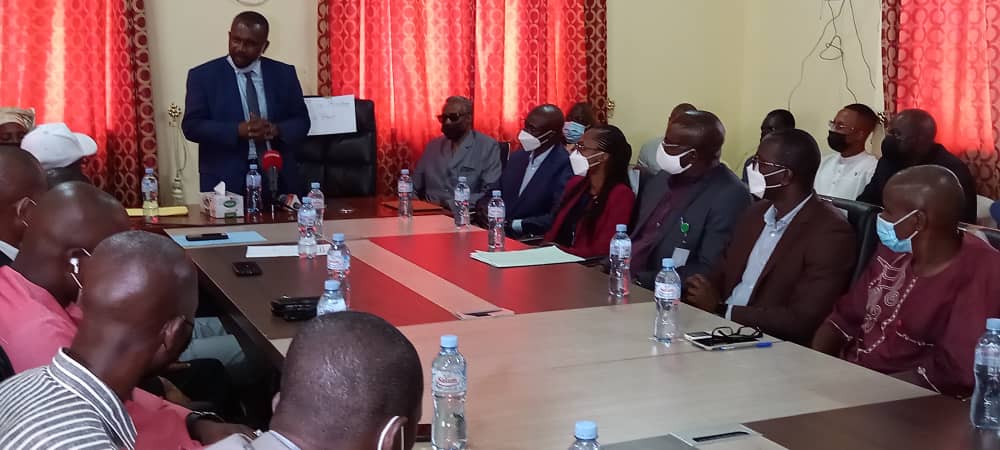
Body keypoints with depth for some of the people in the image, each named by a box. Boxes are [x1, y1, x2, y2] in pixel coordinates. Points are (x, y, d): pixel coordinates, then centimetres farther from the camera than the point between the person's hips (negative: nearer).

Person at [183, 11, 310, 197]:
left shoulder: (284, 74, 7)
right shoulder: (203, 76, 1)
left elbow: (301, 121, 6)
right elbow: (192, 126, -6)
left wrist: (275, 130, -16)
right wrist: (238, 130, -20)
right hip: (226, 180, -2)